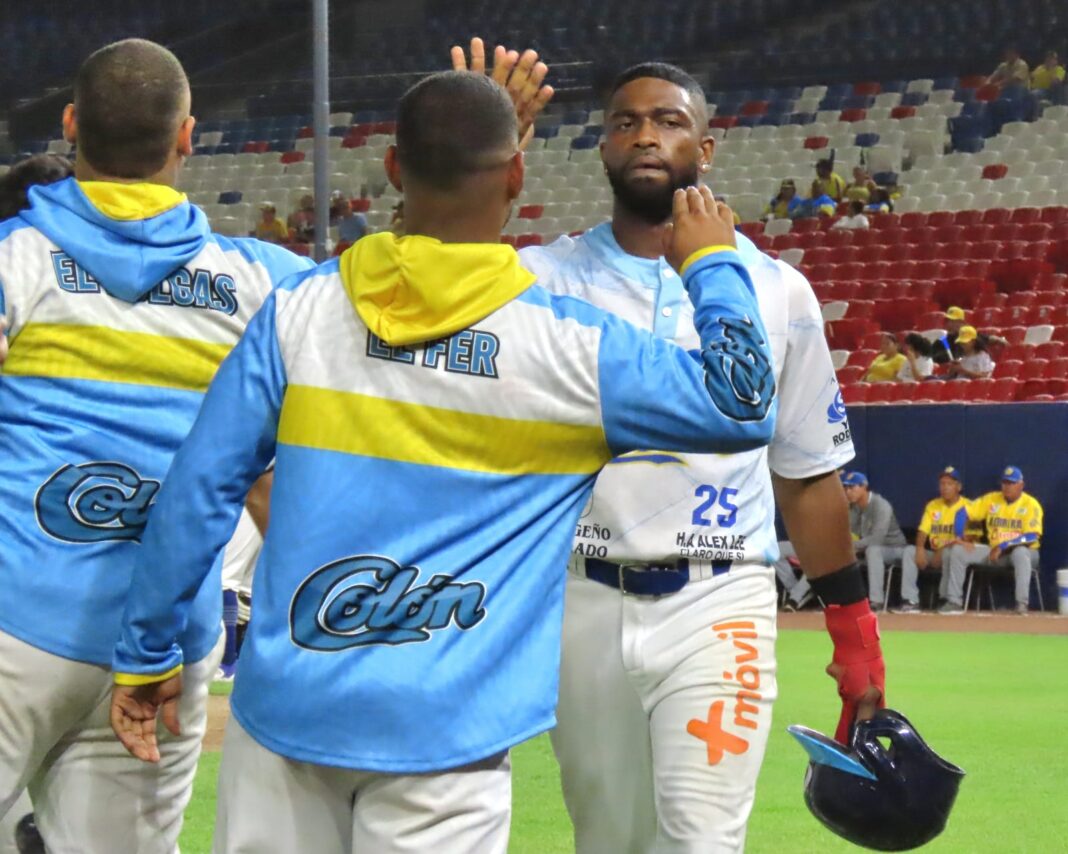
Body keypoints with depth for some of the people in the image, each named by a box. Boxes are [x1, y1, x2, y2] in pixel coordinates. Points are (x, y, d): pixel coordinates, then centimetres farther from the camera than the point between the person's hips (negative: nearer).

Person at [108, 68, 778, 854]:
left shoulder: (299, 310, 1)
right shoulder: (569, 346, -5)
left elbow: (199, 492, 2)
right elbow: (742, 407, 2)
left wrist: (146, 655, 11)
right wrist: (712, 263, 16)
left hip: (284, 702, 2)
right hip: (441, 732, -2)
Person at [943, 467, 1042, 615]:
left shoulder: (1031, 504, -9)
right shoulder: (992, 499, 5)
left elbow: (1032, 536, -20)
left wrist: (1003, 546, -25)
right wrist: (961, 538, -13)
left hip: (1025, 551, -5)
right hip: (995, 551, 5)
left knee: (1020, 553, -42)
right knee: (957, 550, -9)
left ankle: (1022, 604, -44)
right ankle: (954, 602, -10)